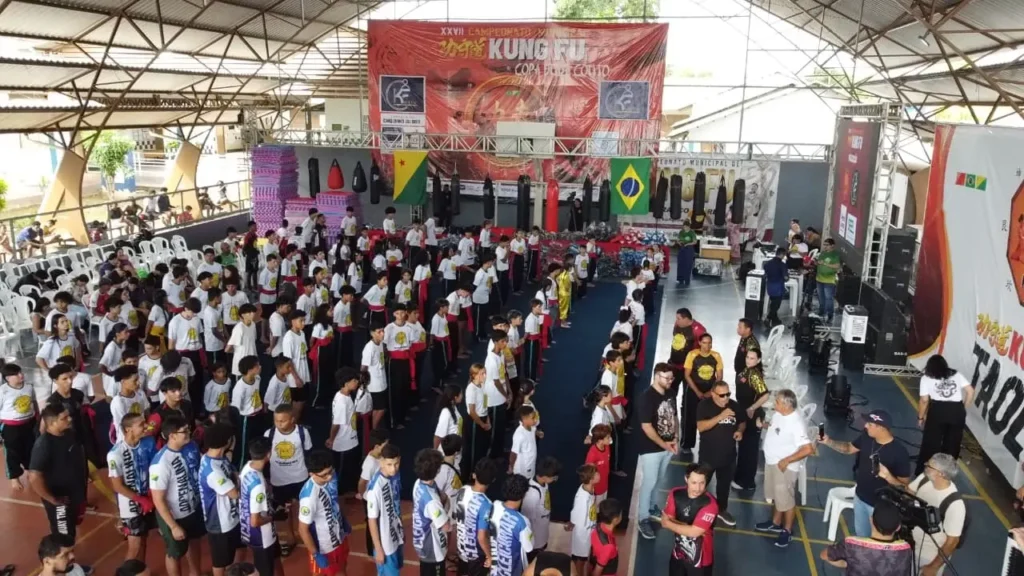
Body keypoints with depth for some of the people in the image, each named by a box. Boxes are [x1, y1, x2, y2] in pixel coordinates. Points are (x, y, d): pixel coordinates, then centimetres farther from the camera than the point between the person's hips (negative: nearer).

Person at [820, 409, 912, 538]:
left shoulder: (899, 453, -30)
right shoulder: (866, 437, -12)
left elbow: (905, 486, -22)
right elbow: (849, 448, 7)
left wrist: (887, 476, -41)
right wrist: (828, 441, -7)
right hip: (860, 497, 6)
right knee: (860, 532, 28)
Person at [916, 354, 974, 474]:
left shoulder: (926, 378, 11)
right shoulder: (956, 375, 19)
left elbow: (924, 400, 3)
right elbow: (971, 391, 10)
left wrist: (920, 417, 13)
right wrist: (963, 408, 20)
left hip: (938, 410, -3)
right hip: (957, 411, 3)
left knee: (930, 444, 5)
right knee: (952, 445, 15)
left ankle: (923, 473, 9)